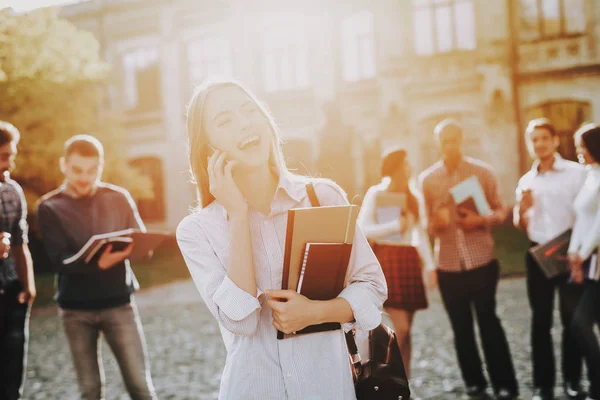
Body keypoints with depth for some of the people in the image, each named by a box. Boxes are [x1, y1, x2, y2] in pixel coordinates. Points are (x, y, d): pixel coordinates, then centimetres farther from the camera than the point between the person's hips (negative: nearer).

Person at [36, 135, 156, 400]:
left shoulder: (119, 198, 3)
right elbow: (60, 260, -12)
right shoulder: (49, 208, -1)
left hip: (118, 302, 0)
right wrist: (99, 263, -31)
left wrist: (124, 249, -23)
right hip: (75, 308, 0)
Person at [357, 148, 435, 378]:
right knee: (401, 327, -13)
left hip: (410, 261, 5)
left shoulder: (412, 196, 15)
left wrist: (429, 265, 9)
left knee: (405, 329, 5)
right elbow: (362, 229, -10)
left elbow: (420, 232, 16)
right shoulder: (376, 193, -1)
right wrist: (396, 226, -13)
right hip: (388, 260, -5)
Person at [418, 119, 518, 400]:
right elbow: (427, 223, 7)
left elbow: (500, 211, 3)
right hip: (448, 265, 2)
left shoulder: (482, 171, 0)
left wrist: (481, 220, -16)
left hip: (482, 261, -2)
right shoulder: (427, 179, 4)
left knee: (488, 322, 2)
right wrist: (435, 223, -15)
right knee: (461, 328, 9)